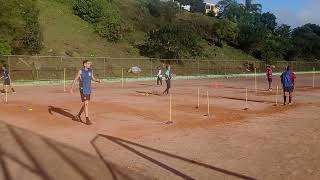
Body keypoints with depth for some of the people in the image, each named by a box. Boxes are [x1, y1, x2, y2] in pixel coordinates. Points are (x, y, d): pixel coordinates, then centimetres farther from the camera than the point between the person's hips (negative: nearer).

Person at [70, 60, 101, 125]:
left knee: (85, 104, 14)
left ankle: (78, 116, 33)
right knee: (86, 104, -12)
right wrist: (71, 89, -6)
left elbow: (92, 78, 16)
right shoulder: (80, 71, -12)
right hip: (83, 90, -6)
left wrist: (98, 80, -4)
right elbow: (75, 80, -5)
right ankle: (87, 119, -6)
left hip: (88, 90, 6)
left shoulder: (90, 70, 3)